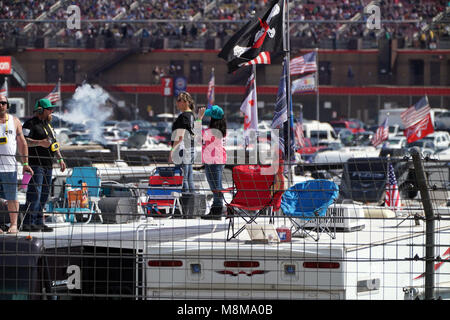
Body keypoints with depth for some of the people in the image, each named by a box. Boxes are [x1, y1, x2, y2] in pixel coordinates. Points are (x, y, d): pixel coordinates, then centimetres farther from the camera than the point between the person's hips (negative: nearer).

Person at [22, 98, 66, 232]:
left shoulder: (48, 124, 21)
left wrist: (60, 159, 20)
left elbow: (54, 143, 27)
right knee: (35, 192, -13)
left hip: (48, 165, 9)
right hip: (35, 164, -9)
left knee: (44, 194, 8)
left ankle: (39, 222, 12)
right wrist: (40, 143, -26)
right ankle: (28, 223, -14)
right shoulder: (31, 124, -7)